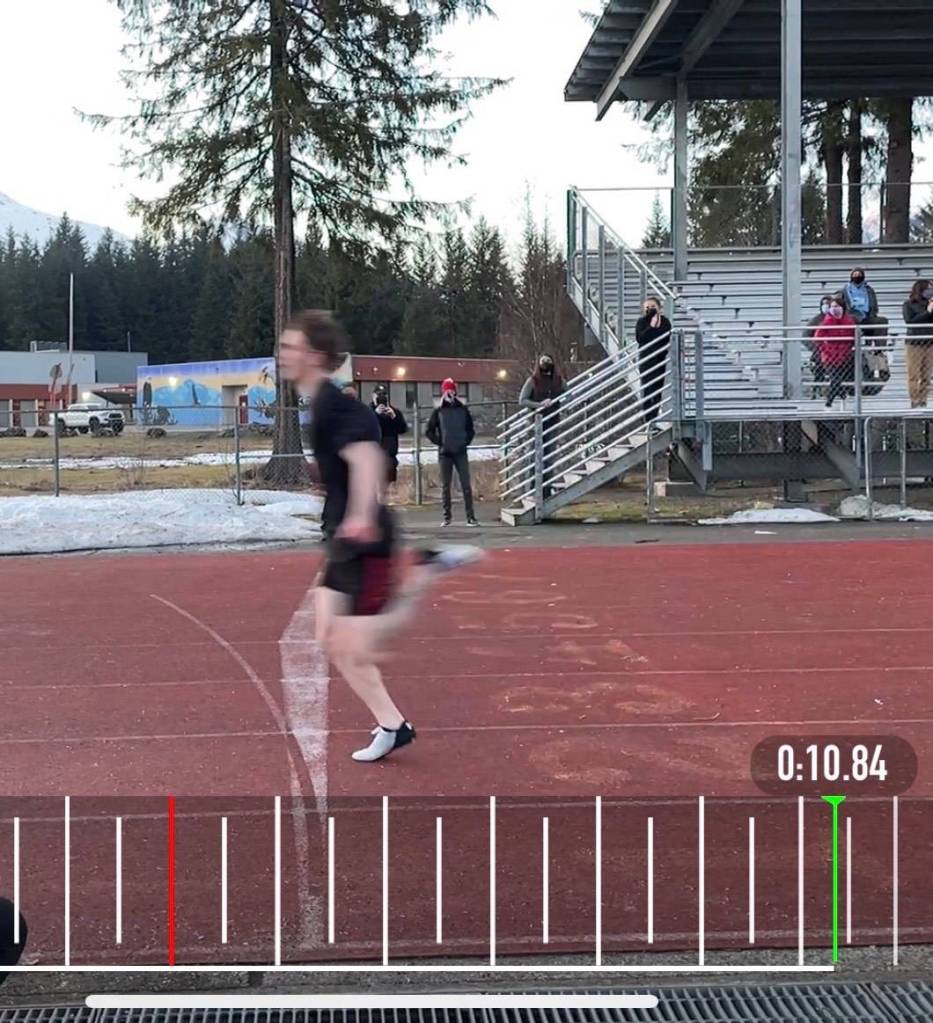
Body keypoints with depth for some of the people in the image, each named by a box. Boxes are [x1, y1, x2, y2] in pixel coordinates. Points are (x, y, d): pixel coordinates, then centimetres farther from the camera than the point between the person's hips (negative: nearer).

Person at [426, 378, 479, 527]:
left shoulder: (463, 409, 5)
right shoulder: (438, 411, 2)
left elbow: (470, 429, 11)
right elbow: (429, 431, 5)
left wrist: (466, 442, -2)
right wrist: (439, 442, -5)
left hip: (461, 453, 0)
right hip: (444, 453, 0)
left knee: (466, 485, -4)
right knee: (445, 486, 5)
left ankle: (470, 516, -3)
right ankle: (447, 516, 12)